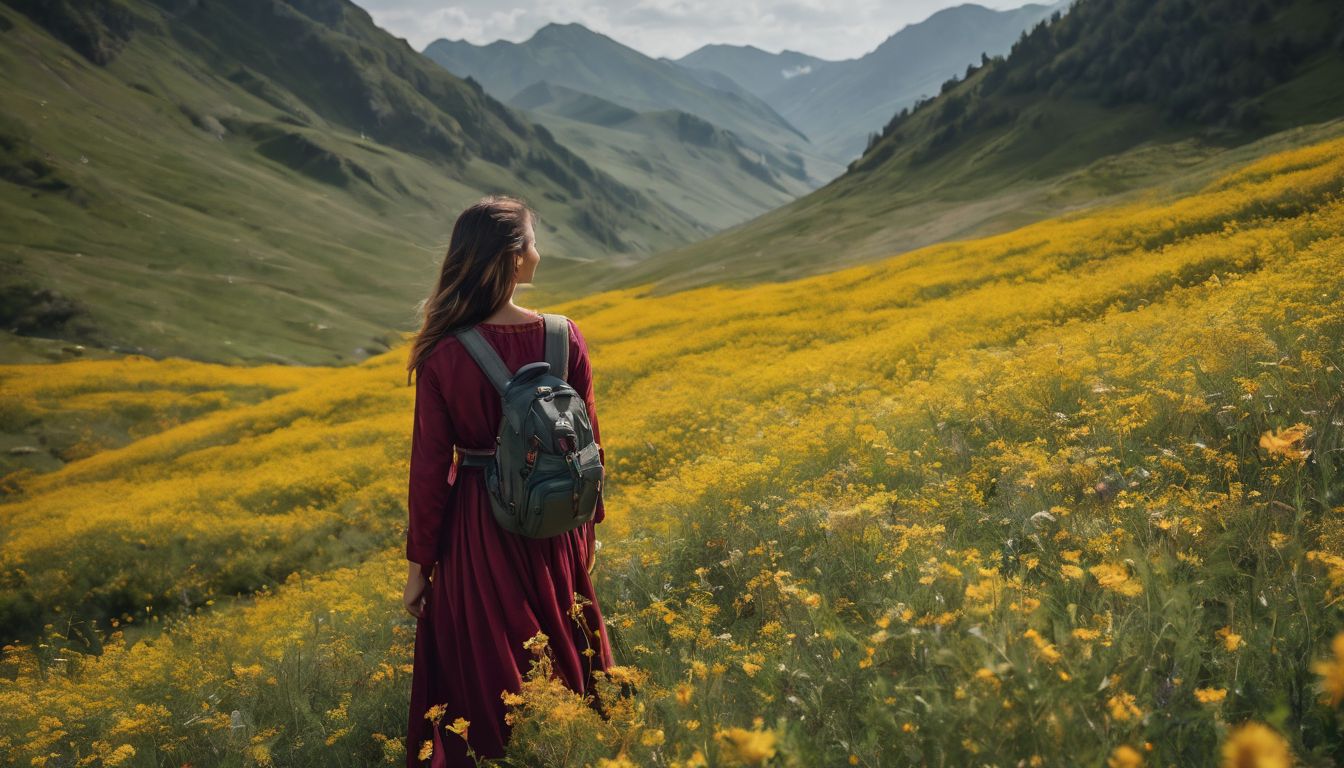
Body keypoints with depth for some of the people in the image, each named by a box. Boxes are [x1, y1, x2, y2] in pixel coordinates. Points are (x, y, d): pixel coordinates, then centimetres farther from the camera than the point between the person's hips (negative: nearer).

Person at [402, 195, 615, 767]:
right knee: (563, 659, 23)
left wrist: (420, 563, -1)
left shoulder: (442, 354, -16)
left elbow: (430, 465, -11)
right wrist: (587, 521, 14)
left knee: (481, 678, 15)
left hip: (476, 532, -2)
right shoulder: (565, 338, -11)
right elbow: (587, 442, -2)